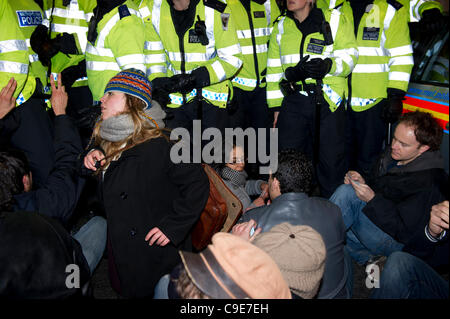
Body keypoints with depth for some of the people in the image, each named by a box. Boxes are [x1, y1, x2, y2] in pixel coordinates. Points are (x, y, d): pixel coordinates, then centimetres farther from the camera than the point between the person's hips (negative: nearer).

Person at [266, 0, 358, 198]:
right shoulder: (281, 27, 14)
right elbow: (274, 70, 15)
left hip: (328, 101, -2)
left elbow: (348, 58, 0)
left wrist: (327, 65, -22)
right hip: (293, 102, 3)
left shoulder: (335, 20, 4)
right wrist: (276, 107, 9)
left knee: (331, 158, 3)